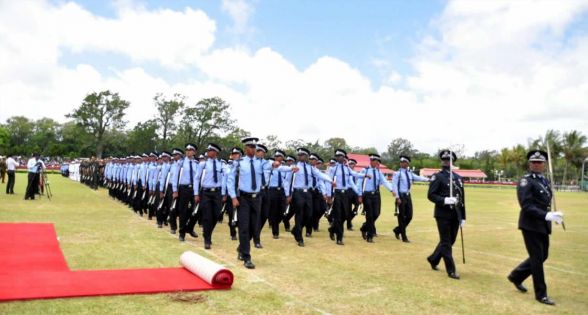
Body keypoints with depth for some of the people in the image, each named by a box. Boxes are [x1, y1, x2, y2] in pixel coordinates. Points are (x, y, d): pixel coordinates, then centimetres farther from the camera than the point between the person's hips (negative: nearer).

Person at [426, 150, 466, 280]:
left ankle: (433, 259, 35)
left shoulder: (458, 177, 12)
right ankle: (451, 270, 6)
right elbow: (431, 195, -11)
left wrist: (463, 216, 13)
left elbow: (462, 198, 14)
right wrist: (445, 200, -25)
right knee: (446, 243, 0)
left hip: (455, 215, 6)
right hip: (443, 215, -6)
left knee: (450, 241, 15)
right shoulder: (437, 177, -5)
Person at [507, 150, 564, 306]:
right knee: (537, 258, -1)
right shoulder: (526, 181, -13)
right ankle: (541, 294, 11)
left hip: (543, 225, 8)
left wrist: (552, 215, 2)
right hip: (531, 225, -8)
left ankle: (516, 276, 32)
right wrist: (546, 215, -29)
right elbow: (526, 206, -21)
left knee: (543, 256, 15)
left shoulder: (545, 181, 12)